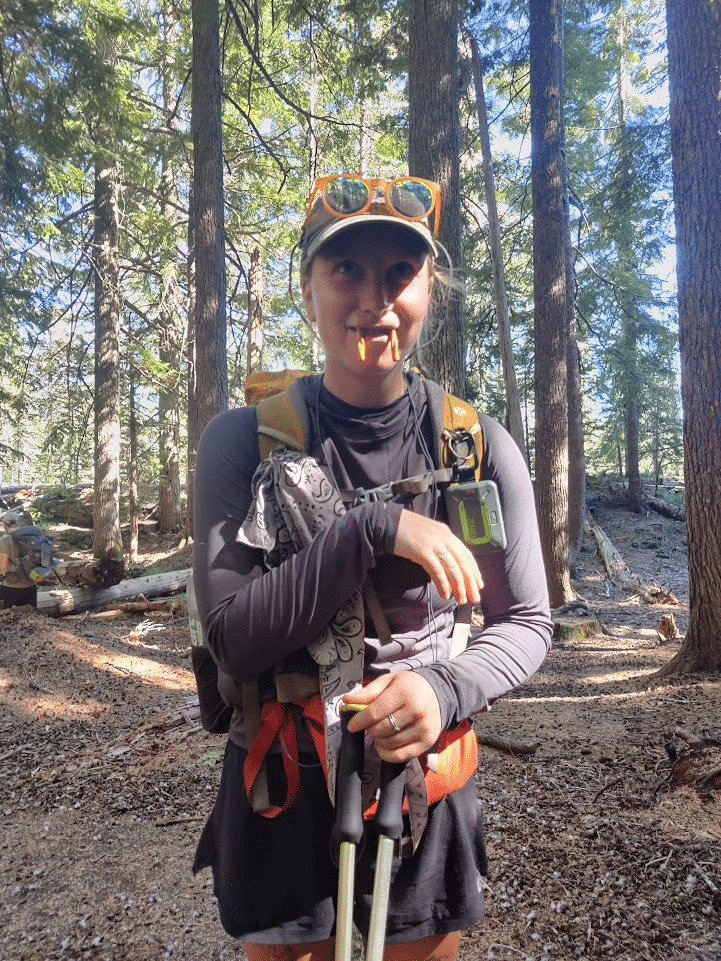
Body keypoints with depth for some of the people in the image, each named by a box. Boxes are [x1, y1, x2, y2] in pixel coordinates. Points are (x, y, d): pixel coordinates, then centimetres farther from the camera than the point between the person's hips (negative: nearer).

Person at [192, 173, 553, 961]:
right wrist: (371, 530, -28)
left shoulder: (478, 447, -9)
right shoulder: (243, 440, -12)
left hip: (427, 784, 2)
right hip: (282, 788, -1)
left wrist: (447, 686, -24)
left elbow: (526, 622, -4)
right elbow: (233, 638, -17)